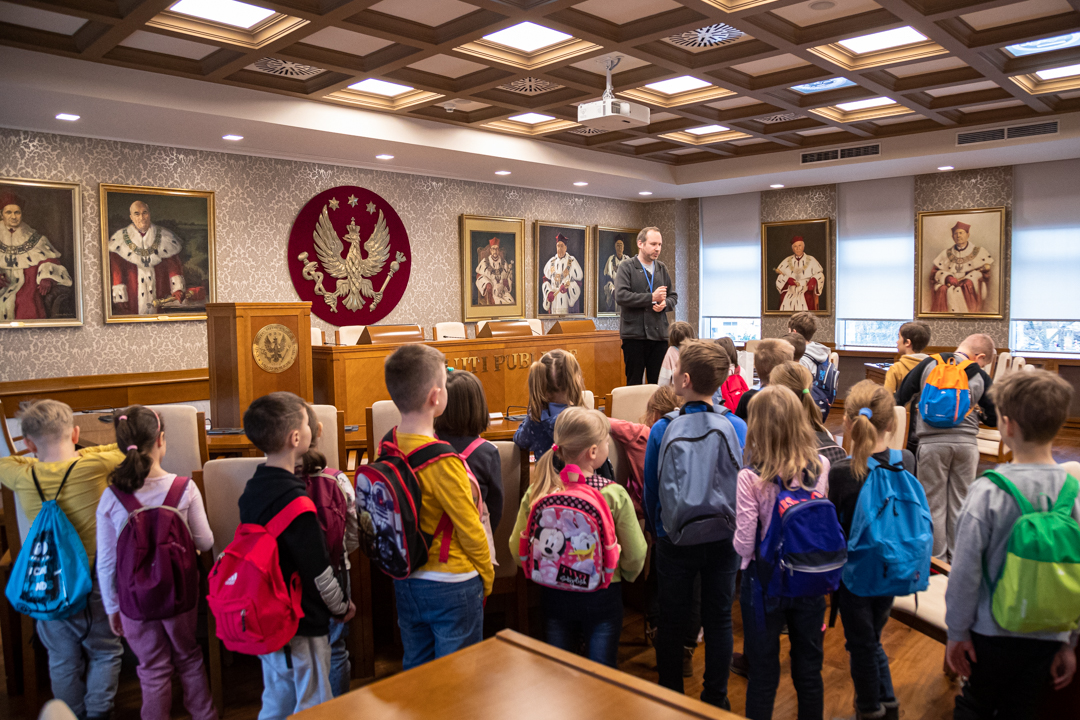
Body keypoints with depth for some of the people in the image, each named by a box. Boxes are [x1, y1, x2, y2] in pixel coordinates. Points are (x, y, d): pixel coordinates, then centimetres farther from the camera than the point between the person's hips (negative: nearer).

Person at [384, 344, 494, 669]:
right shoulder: (442, 462, -26)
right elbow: (470, 529, -16)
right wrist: (486, 576, 0)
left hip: (405, 581, 7)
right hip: (450, 585, -7)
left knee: (414, 668, 22)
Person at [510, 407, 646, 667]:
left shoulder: (536, 492, -12)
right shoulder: (614, 494, -20)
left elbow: (517, 550, -4)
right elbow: (635, 555, -13)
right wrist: (625, 575, 9)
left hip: (553, 595, 3)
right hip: (603, 595, -2)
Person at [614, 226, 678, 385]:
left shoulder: (662, 268, 16)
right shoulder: (626, 267, -1)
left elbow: (673, 296, 19)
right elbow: (621, 296, -15)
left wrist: (665, 304, -5)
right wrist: (652, 298, -14)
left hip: (659, 335, 5)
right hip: (634, 334, -5)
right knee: (634, 383, 1)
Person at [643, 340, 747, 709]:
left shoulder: (662, 429, -16)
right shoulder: (738, 427, -13)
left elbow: (650, 489, -6)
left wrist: (656, 529, 11)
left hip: (675, 539, -1)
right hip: (724, 538, 1)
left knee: (672, 621, 15)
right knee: (719, 620, 16)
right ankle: (715, 700, 29)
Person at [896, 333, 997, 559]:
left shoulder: (928, 365, 2)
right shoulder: (980, 377, 3)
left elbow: (900, 398, 3)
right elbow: (993, 419, 8)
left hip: (933, 442, -1)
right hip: (966, 442, 1)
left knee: (934, 503, 9)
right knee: (960, 503, 14)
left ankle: (937, 559, 15)